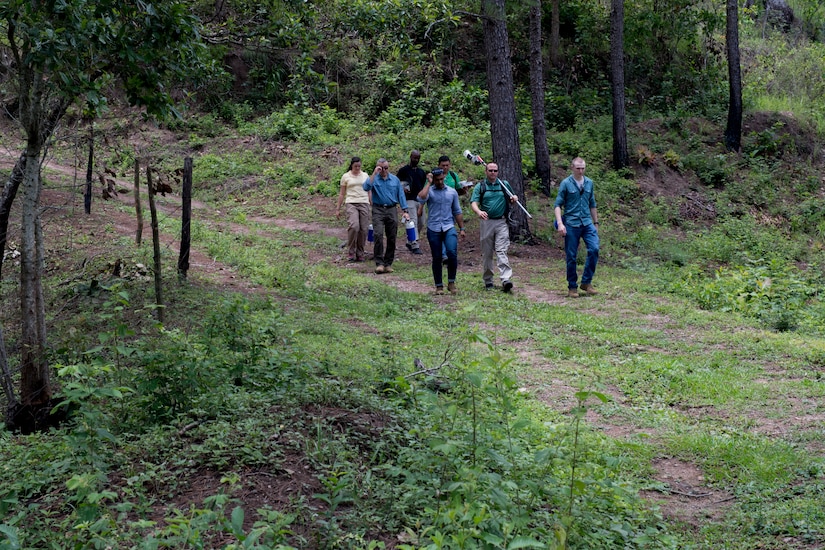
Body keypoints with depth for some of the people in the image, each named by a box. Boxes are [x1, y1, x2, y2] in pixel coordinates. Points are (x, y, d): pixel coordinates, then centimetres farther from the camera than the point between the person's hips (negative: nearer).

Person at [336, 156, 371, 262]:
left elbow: (369, 192, 18)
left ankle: (360, 253, 9)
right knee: (354, 226, -22)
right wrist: (338, 209, 9)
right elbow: (342, 194, 12)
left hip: (364, 204, 3)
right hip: (351, 204, -3)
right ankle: (351, 252, -10)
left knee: (364, 229, -3)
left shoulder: (365, 175, 13)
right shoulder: (346, 176, 8)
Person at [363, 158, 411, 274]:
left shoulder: (395, 180, 10)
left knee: (392, 238, 3)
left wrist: (405, 210, 3)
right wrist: (374, 173, -17)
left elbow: (401, 195, 11)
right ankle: (379, 263, -16)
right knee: (378, 235, -18)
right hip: (378, 210, -3)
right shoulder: (374, 179, 3)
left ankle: (388, 263, 13)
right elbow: (366, 187, -17)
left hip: (391, 210, 3)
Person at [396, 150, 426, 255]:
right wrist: (403, 188, -11)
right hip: (409, 200, -6)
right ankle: (415, 246, -13)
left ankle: (409, 242, 23)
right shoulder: (404, 170, 0)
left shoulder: (421, 171, 15)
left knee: (420, 224, 8)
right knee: (413, 223, -12)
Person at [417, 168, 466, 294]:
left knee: (452, 252, -19)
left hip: (449, 227, 1)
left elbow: (457, 212, 16)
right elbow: (421, 199, -22)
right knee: (436, 258, 3)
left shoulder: (452, 192, 11)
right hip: (433, 228, -1)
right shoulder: (429, 191, 2)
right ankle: (439, 286, 14)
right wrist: (429, 183, -12)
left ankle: (451, 282, -5)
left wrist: (462, 228, 11)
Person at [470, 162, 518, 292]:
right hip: (487, 222, 0)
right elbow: (473, 202, -5)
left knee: (502, 251, -12)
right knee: (486, 253, 5)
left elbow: (513, 196, 26)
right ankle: (488, 280, 16)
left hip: (501, 223, 0)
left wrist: (514, 198, 0)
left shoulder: (504, 184, 12)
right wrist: (479, 212, -27)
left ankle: (506, 279, -22)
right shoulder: (480, 187, 5)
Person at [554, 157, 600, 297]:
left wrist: (596, 222, 19)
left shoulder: (589, 183, 10)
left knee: (594, 249, -14)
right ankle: (572, 287, 12)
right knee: (571, 256, 1)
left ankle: (586, 282, -3)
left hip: (587, 223, 3)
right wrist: (560, 223, -16)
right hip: (571, 224, -3)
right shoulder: (566, 183, -3)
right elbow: (558, 204, -5)